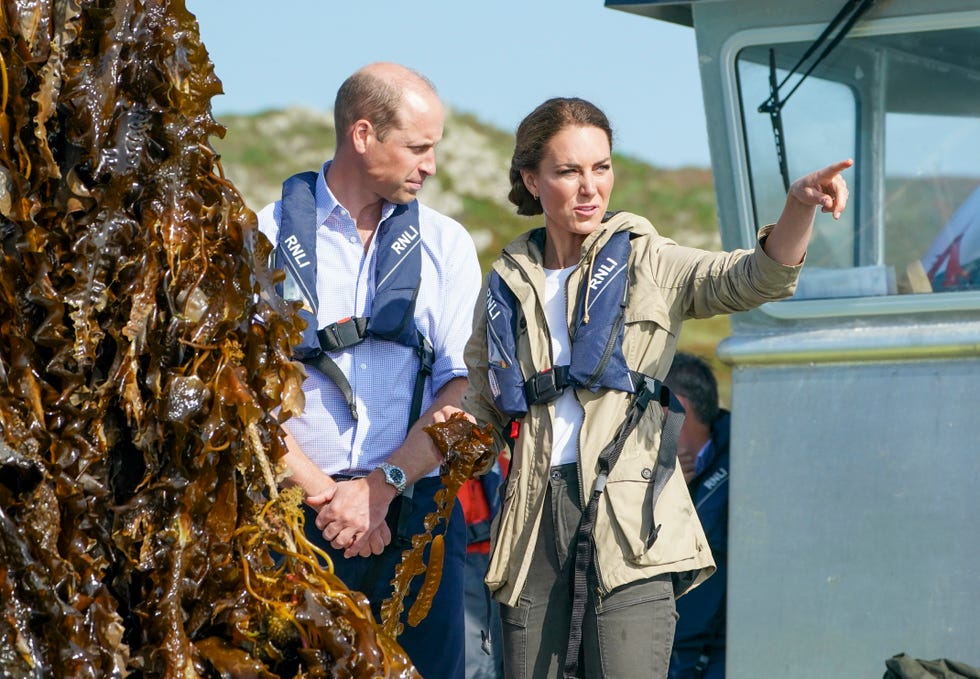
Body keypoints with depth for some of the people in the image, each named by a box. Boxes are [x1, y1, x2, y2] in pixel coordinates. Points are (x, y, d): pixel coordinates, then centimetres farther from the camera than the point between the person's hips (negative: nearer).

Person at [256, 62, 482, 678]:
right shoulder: (268, 237, 3)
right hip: (297, 512, -2)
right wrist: (325, 494, -9)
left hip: (415, 510, 2)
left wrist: (381, 486, -9)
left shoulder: (446, 244, 11)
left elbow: (464, 386, 3)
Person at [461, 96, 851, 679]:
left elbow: (757, 277, -14)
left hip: (629, 522, -3)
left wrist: (800, 208, -32)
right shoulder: (506, 286, 14)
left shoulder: (647, 262, 4)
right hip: (536, 518, 4)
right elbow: (483, 408, 25)